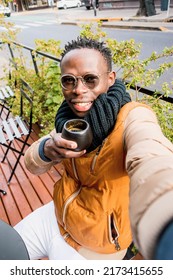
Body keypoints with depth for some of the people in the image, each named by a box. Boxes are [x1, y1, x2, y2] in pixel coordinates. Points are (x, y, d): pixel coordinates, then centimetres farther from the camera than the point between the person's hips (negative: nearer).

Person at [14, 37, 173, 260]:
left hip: (92, 248, -5)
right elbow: (32, 165, -4)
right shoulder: (71, 117, -7)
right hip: (56, 218, 6)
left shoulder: (133, 118, -28)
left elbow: (153, 163, -51)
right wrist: (46, 150, -28)